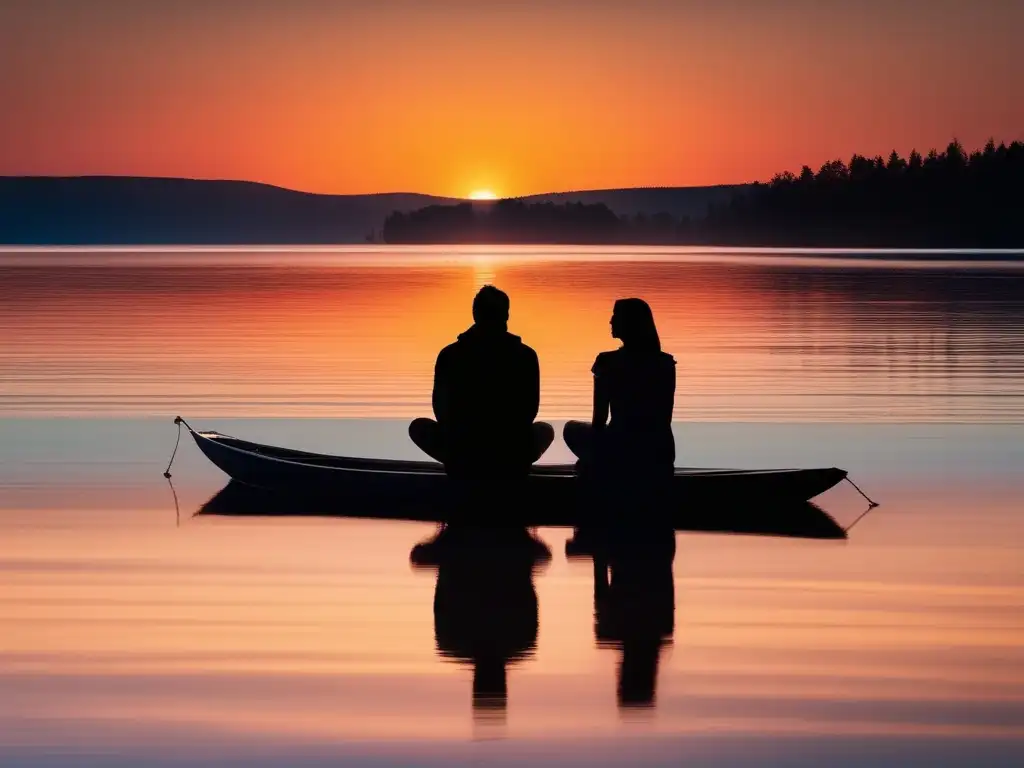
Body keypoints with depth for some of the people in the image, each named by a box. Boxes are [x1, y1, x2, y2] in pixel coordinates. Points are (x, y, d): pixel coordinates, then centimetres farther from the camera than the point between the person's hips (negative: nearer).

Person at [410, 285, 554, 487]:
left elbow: (441, 412, 6)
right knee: (545, 431, 34)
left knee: (418, 427, 28)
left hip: (462, 460, -1)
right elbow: (529, 412, 8)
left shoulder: (449, 355, -3)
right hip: (513, 461, 1)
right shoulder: (525, 355, -3)